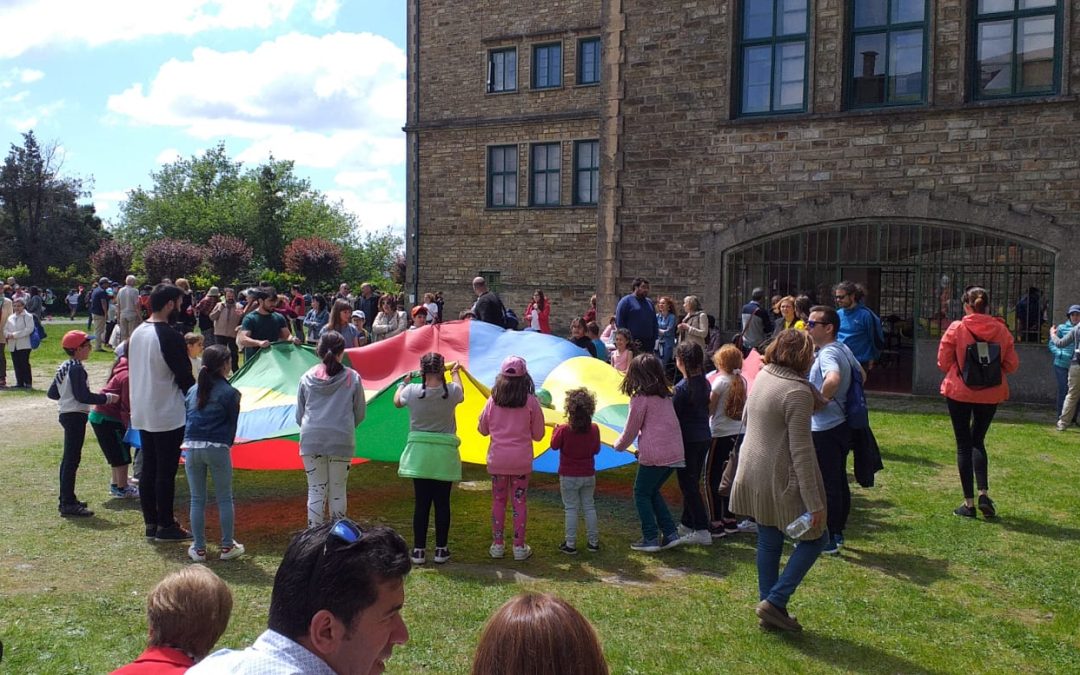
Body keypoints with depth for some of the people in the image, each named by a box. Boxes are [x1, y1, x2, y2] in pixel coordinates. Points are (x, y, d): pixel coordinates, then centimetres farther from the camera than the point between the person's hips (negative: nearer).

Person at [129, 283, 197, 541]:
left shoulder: (137, 333, 9)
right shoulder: (170, 337, -18)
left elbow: (133, 371, 16)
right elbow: (185, 377, -15)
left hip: (141, 414, 8)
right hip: (168, 415, -8)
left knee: (148, 469, 13)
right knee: (166, 472, 0)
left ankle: (150, 523, 21)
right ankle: (165, 526, 6)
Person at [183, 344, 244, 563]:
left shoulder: (193, 391, 12)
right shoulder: (229, 393, -3)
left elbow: (186, 418, 14)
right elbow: (232, 423, 1)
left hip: (191, 447, 4)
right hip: (217, 448, -4)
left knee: (197, 499, 11)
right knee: (224, 498, 9)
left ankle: (198, 549, 15)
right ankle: (227, 546, 14)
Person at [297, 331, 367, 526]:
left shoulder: (307, 378, 1)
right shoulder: (352, 378, -3)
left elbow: (299, 415, 9)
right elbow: (360, 413, 5)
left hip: (311, 440, 1)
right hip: (341, 440, -1)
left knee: (316, 490, 8)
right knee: (338, 491, 9)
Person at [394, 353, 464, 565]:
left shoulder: (412, 391, -8)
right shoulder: (452, 391, -8)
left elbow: (397, 401, 15)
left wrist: (404, 382, 34)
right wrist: (455, 373, 39)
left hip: (419, 453, 0)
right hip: (445, 454, 0)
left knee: (421, 502, 6)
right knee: (442, 503, 7)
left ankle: (419, 550, 12)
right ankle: (441, 549, 15)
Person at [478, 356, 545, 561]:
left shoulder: (493, 400, -4)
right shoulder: (531, 401, -7)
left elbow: (483, 429, 7)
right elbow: (538, 434, 0)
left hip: (497, 459, 1)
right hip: (522, 459, -1)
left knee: (498, 500, 12)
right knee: (519, 501, 7)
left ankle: (497, 545, 18)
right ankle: (519, 547, 12)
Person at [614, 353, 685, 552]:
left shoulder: (640, 398, -7)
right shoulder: (665, 396, 14)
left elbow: (631, 430, -1)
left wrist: (619, 445, 18)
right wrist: (642, 448, 25)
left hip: (654, 454, -7)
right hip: (675, 453, 7)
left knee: (642, 493, 9)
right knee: (653, 491, 21)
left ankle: (651, 538, 8)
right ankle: (670, 534, 17)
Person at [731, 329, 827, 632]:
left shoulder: (762, 376, 3)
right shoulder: (797, 392, -21)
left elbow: (747, 418, 18)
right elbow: (801, 452, -22)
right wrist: (814, 503, -18)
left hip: (753, 476, 8)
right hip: (782, 481, -8)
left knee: (768, 542, 17)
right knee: (814, 538, 9)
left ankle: (770, 609, 26)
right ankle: (774, 602, 5)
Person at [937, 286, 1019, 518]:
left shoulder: (956, 329, -12)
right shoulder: (1001, 330, -4)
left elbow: (943, 362, -8)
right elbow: (1012, 364, -1)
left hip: (959, 392, -2)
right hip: (990, 394, 3)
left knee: (964, 444, 7)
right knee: (978, 441, 19)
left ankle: (969, 502, 9)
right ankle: (984, 494, 4)